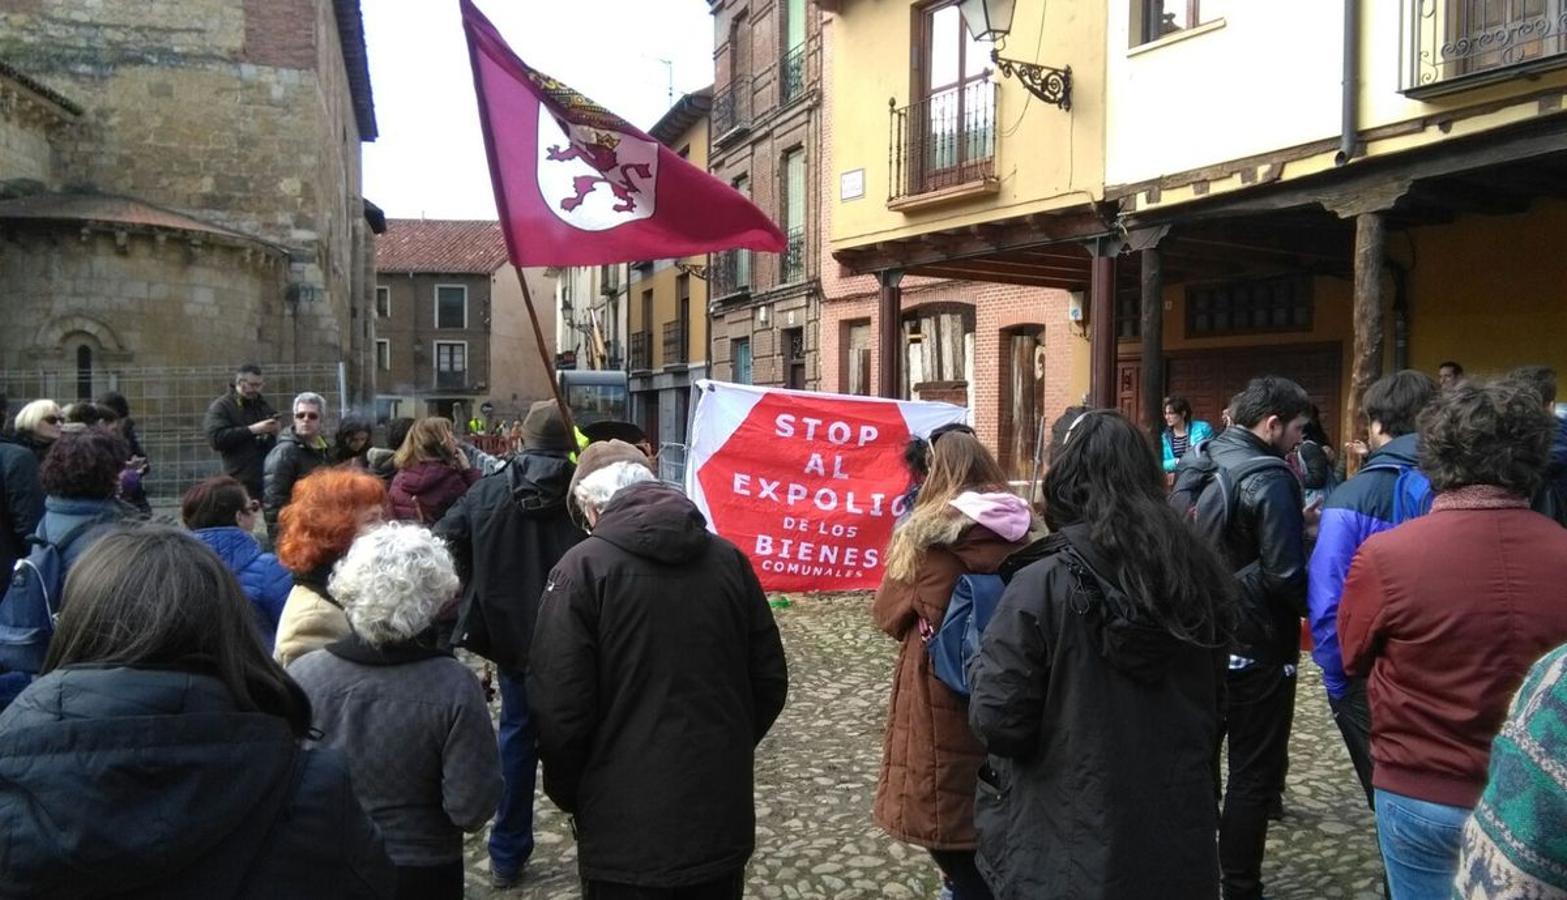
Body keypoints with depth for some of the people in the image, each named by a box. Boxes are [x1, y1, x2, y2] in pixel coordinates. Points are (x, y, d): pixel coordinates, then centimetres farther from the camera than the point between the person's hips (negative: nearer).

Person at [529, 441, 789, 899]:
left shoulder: (583, 568, -11)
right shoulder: (728, 558, 2)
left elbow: (560, 708, -14)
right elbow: (769, 682, 6)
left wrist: (569, 794, 3)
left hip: (626, 831, -4)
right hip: (723, 819, 4)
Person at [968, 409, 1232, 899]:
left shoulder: (1042, 587, -20)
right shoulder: (1201, 576, -2)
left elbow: (997, 723, -17)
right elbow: (1218, 704, 11)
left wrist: (984, 661, 1)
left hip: (1069, 855, -5)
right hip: (1181, 846, 5)